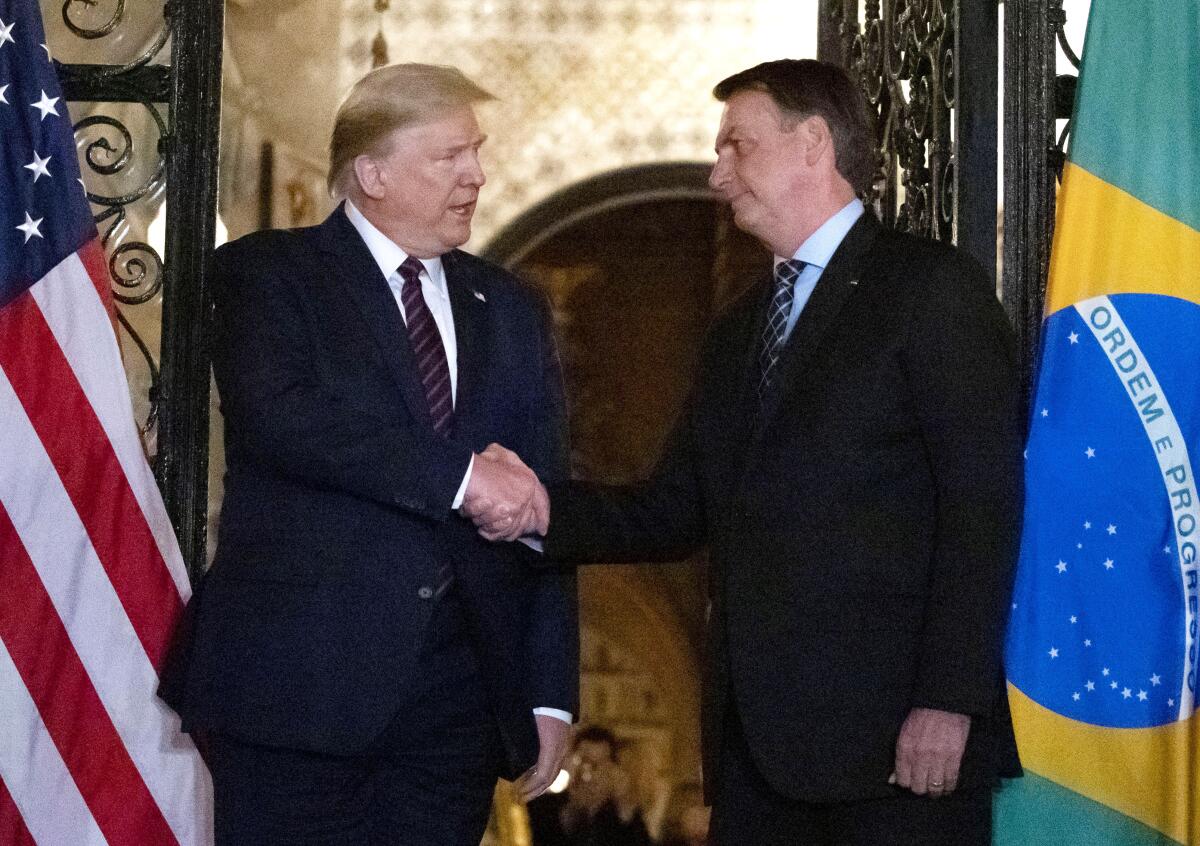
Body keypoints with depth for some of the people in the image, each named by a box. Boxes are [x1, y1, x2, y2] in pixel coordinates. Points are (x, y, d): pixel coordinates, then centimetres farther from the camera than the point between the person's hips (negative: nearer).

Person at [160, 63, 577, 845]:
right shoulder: (269, 275, 1)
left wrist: (551, 692, 7)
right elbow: (277, 417, -18)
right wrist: (457, 475, -19)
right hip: (301, 679, -4)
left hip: (459, 693, 4)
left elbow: (543, 505, 13)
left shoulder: (510, 309, 16)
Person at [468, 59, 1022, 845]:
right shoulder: (739, 331, 21)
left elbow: (983, 504, -11)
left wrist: (949, 700, -17)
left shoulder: (933, 287, -3)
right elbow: (677, 511, 15)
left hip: (891, 731, -7)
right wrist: (543, 510, -3)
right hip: (757, 739, 7)